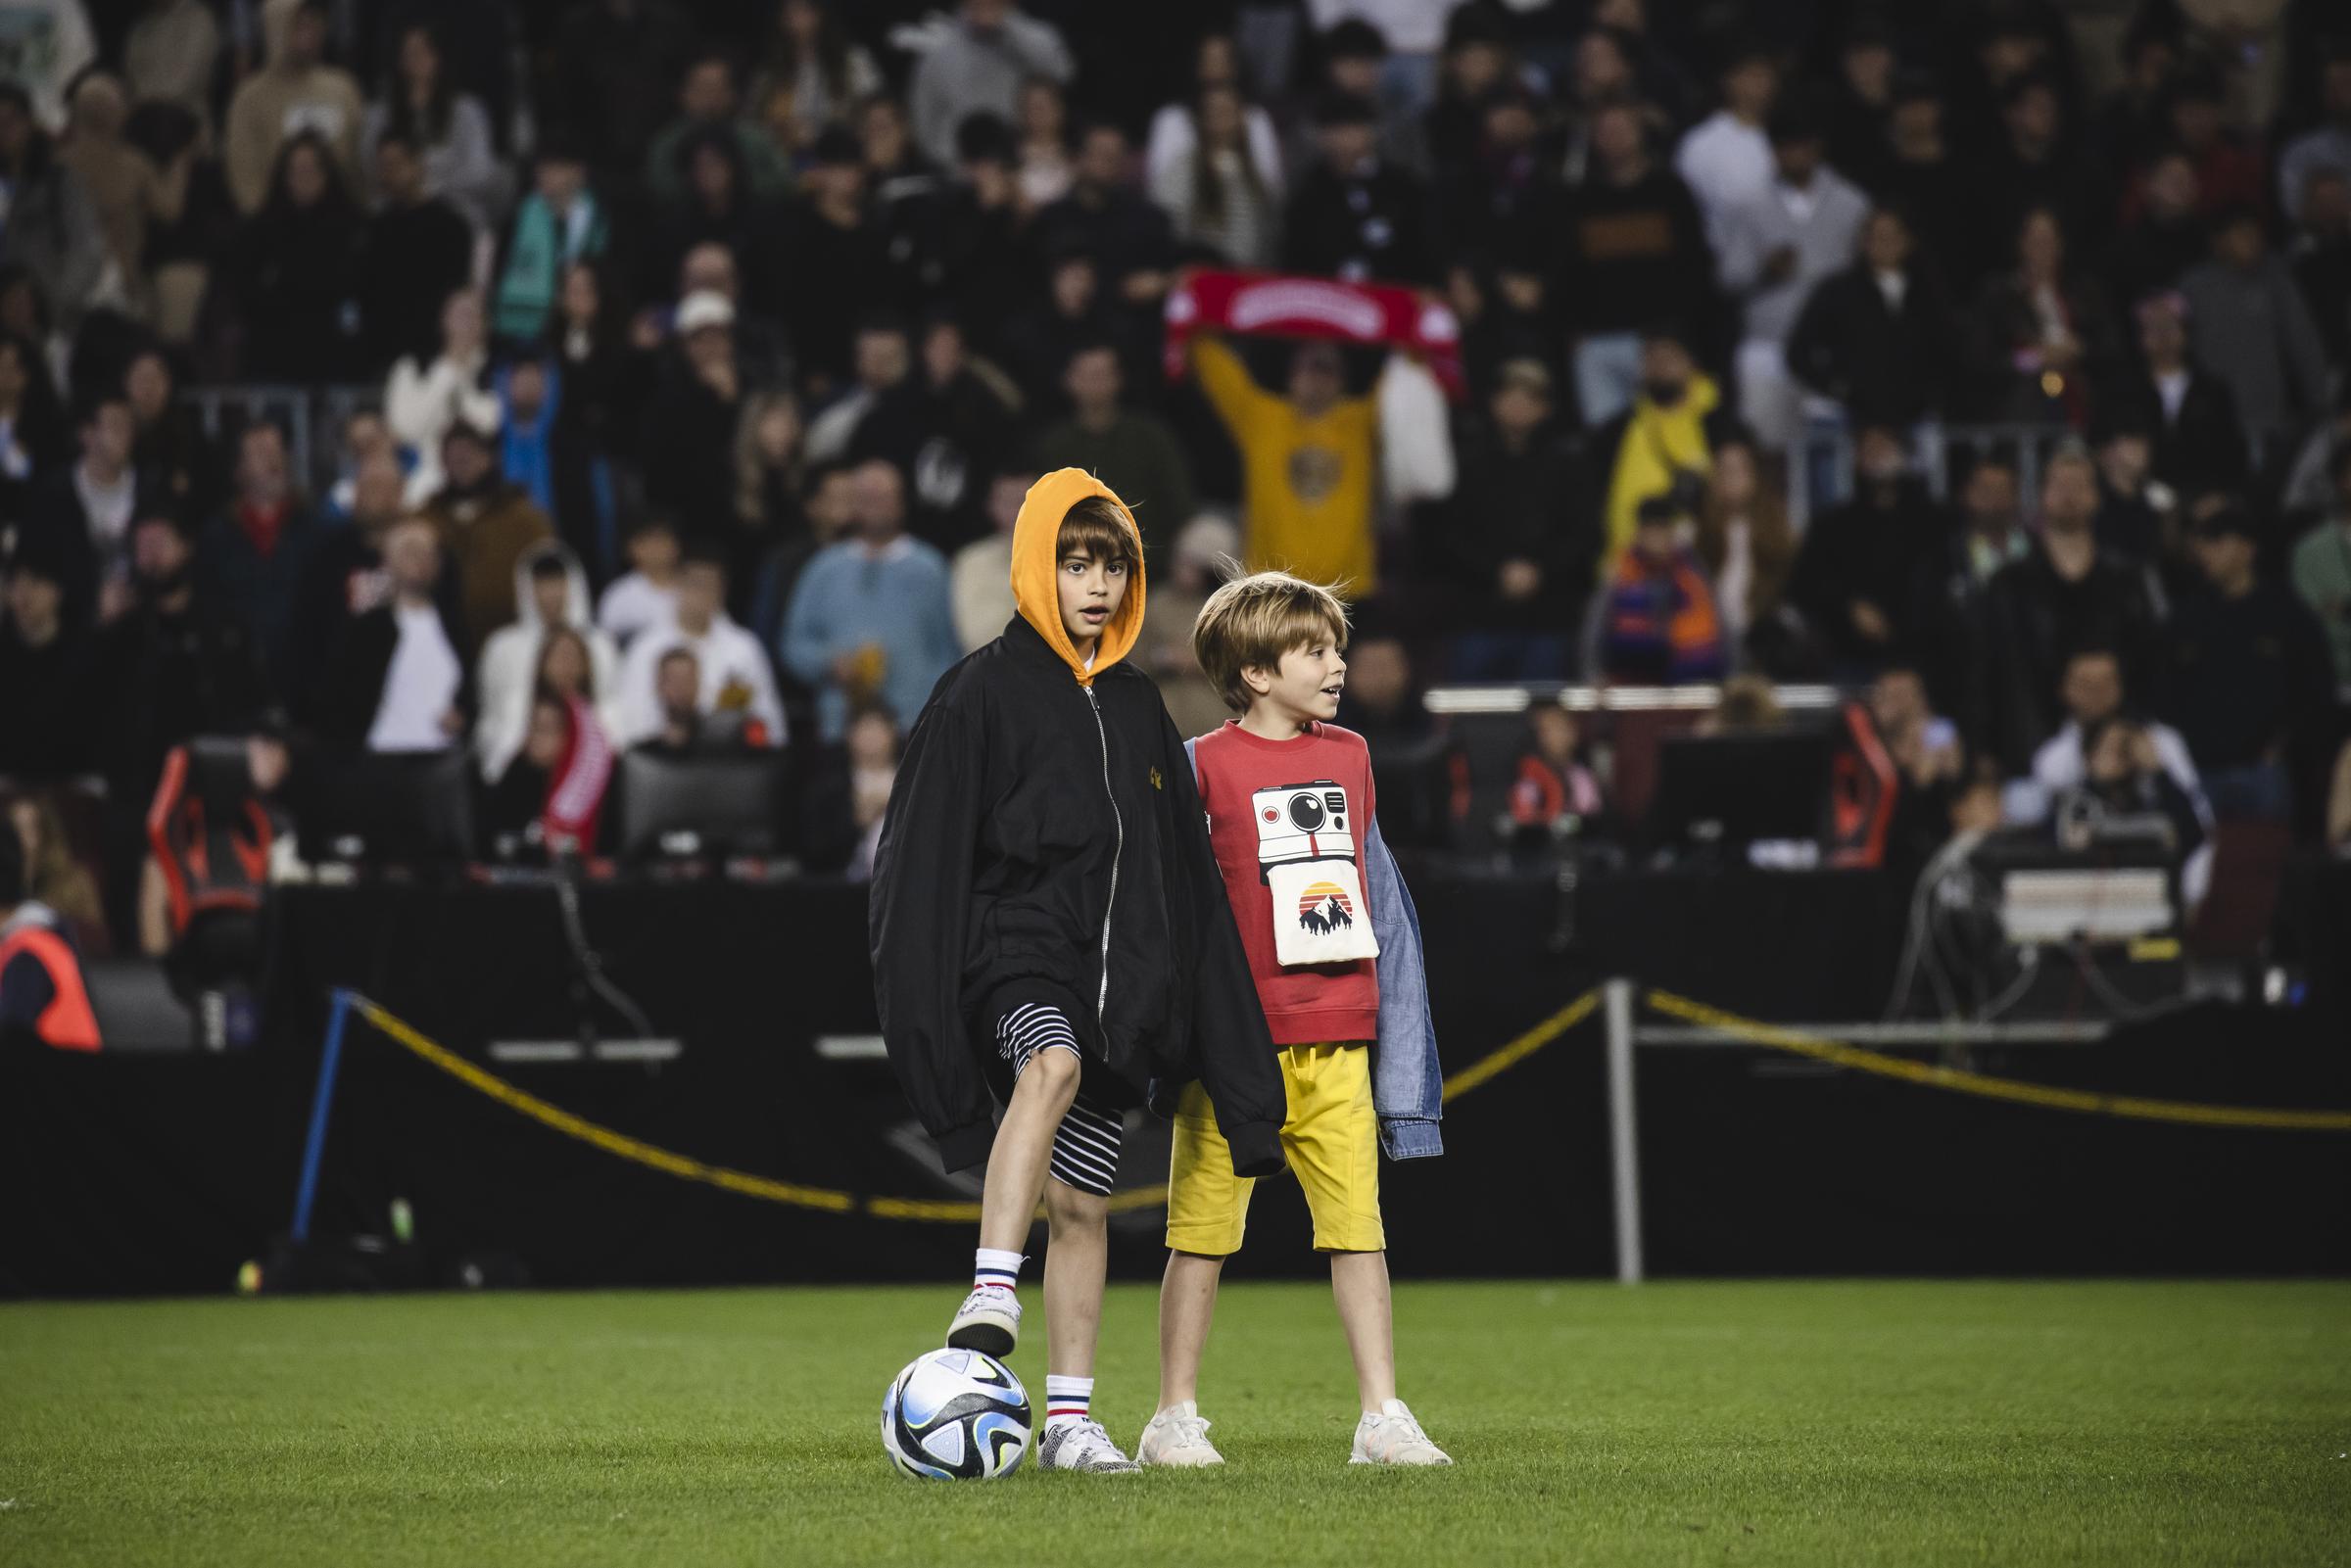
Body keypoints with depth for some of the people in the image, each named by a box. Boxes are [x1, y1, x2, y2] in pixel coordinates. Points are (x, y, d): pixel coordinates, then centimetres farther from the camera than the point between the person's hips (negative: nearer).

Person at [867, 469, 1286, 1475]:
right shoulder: (984, 693, -1)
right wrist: (924, 1004, -14)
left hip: (1119, 976, 5)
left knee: (1082, 1202, 5)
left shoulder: (1137, 708, 16)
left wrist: (1226, 1046, 16)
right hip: (1015, 952, -5)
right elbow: (926, 855, -5)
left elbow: (1188, 878, 20)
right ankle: (993, 1291, -43)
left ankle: (1070, 1419, 10)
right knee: (1051, 1063, -37)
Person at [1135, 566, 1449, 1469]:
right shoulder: (1203, 767, -5)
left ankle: (1383, 1418, 2)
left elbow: (1381, 900, 14)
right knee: (1202, 1233, 4)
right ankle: (1175, 1419, 13)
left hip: (1337, 1042, 4)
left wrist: (1403, 1058, 12)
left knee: (1358, 1225, 0)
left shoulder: (1349, 757, 10)